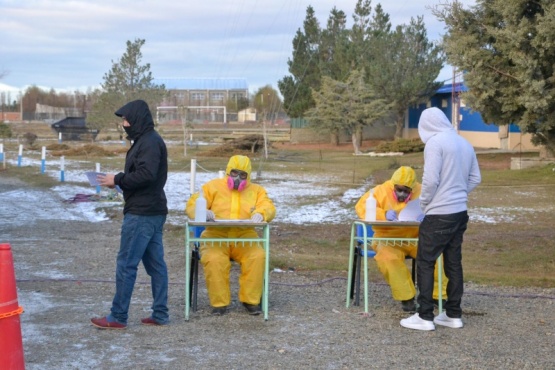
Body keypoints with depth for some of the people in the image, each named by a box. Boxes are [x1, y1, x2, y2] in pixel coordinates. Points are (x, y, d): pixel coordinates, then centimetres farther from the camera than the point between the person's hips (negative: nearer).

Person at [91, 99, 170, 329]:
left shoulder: (149, 142, -15)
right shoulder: (146, 140, 17)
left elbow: (146, 174, -26)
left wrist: (117, 179, -16)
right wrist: (120, 181, 4)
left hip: (142, 214, -10)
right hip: (153, 212, 10)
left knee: (126, 264, -5)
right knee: (155, 263, 10)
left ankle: (118, 317, 1)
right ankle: (160, 314, 15)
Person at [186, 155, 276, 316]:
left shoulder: (256, 190, 19)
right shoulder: (213, 186, 13)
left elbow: (268, 207, 4)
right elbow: (192, 205, 5)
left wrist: (260, 213, -21)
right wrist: (203, 213, -20)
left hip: (244, 238, 1)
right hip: (216, 236, -1)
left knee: (258, 256, -30)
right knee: (214, 259, -34)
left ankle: (251, 300, -15)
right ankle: (219, 303, -20)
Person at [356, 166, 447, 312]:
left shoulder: (421, 192, 2)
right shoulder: (381, 191, -5)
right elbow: (362, 207, -15)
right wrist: (384, 214, -32)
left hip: (415, 238, 3)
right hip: (388, 238, -2)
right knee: (388, 257, -35)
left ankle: (439, 295, -6)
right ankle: (406, 297, -23)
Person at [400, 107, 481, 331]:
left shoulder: (435, 142, -14)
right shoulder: (465, 144, 10)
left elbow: (431, 179, -19)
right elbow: (475, 178, 15)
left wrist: (424, 202, -3)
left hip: (439, 215, -8)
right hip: (460, 213, 8)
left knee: (425, 263, 1)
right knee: (454, 263, 13)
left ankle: (425, 317, 2)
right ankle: (453, 314, 18)